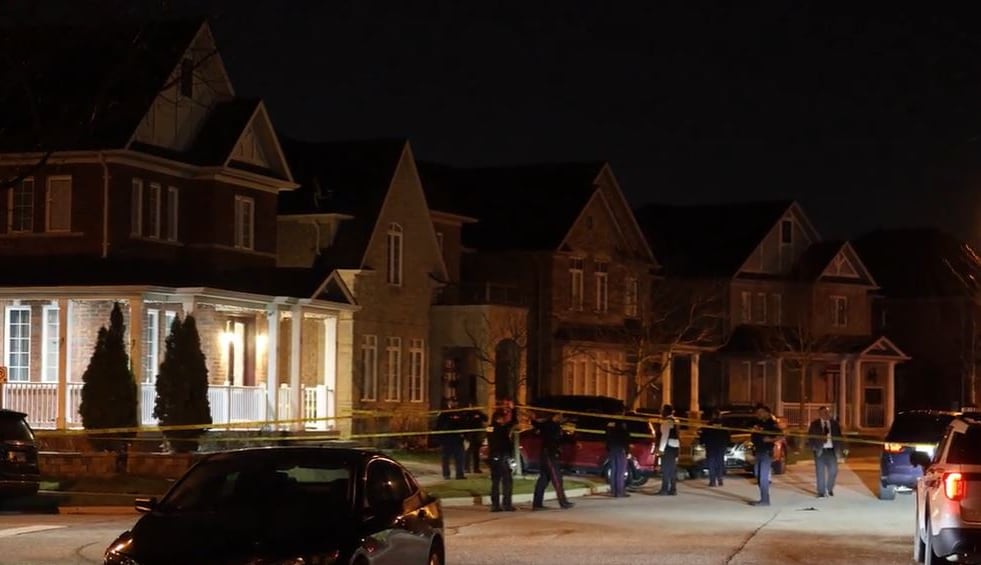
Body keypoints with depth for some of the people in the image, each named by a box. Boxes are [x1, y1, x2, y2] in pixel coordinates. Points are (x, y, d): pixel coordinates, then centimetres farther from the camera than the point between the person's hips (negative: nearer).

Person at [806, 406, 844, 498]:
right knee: (820, 472, 0)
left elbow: (839, 437, 8)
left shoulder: (835, 423, 7)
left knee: (833, 471, -1)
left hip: (831, 450, 2)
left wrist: (842, 448, 0)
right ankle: (821, 492, 8)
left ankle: (829, 489, 20)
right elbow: (810, 437, 3)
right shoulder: (814, 424, 2)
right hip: (820, 450, -2)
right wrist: (813, 447, -12)